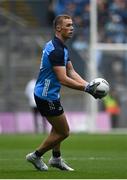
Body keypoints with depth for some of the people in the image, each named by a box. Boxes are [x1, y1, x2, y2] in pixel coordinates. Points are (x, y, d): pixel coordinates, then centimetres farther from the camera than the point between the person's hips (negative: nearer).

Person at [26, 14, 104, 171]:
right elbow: (63, 79, -28)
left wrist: (89, 85, -6)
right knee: (63, 132, 0)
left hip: (49, 94, 10)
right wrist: (87, 89, -26)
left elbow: (71, 72, 8)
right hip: (47, 96, -10)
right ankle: (36, 156, 11)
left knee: (58, 128, 26)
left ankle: (56, 158, 38)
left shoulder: (61, 47, 9)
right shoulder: (55, 49, -24)